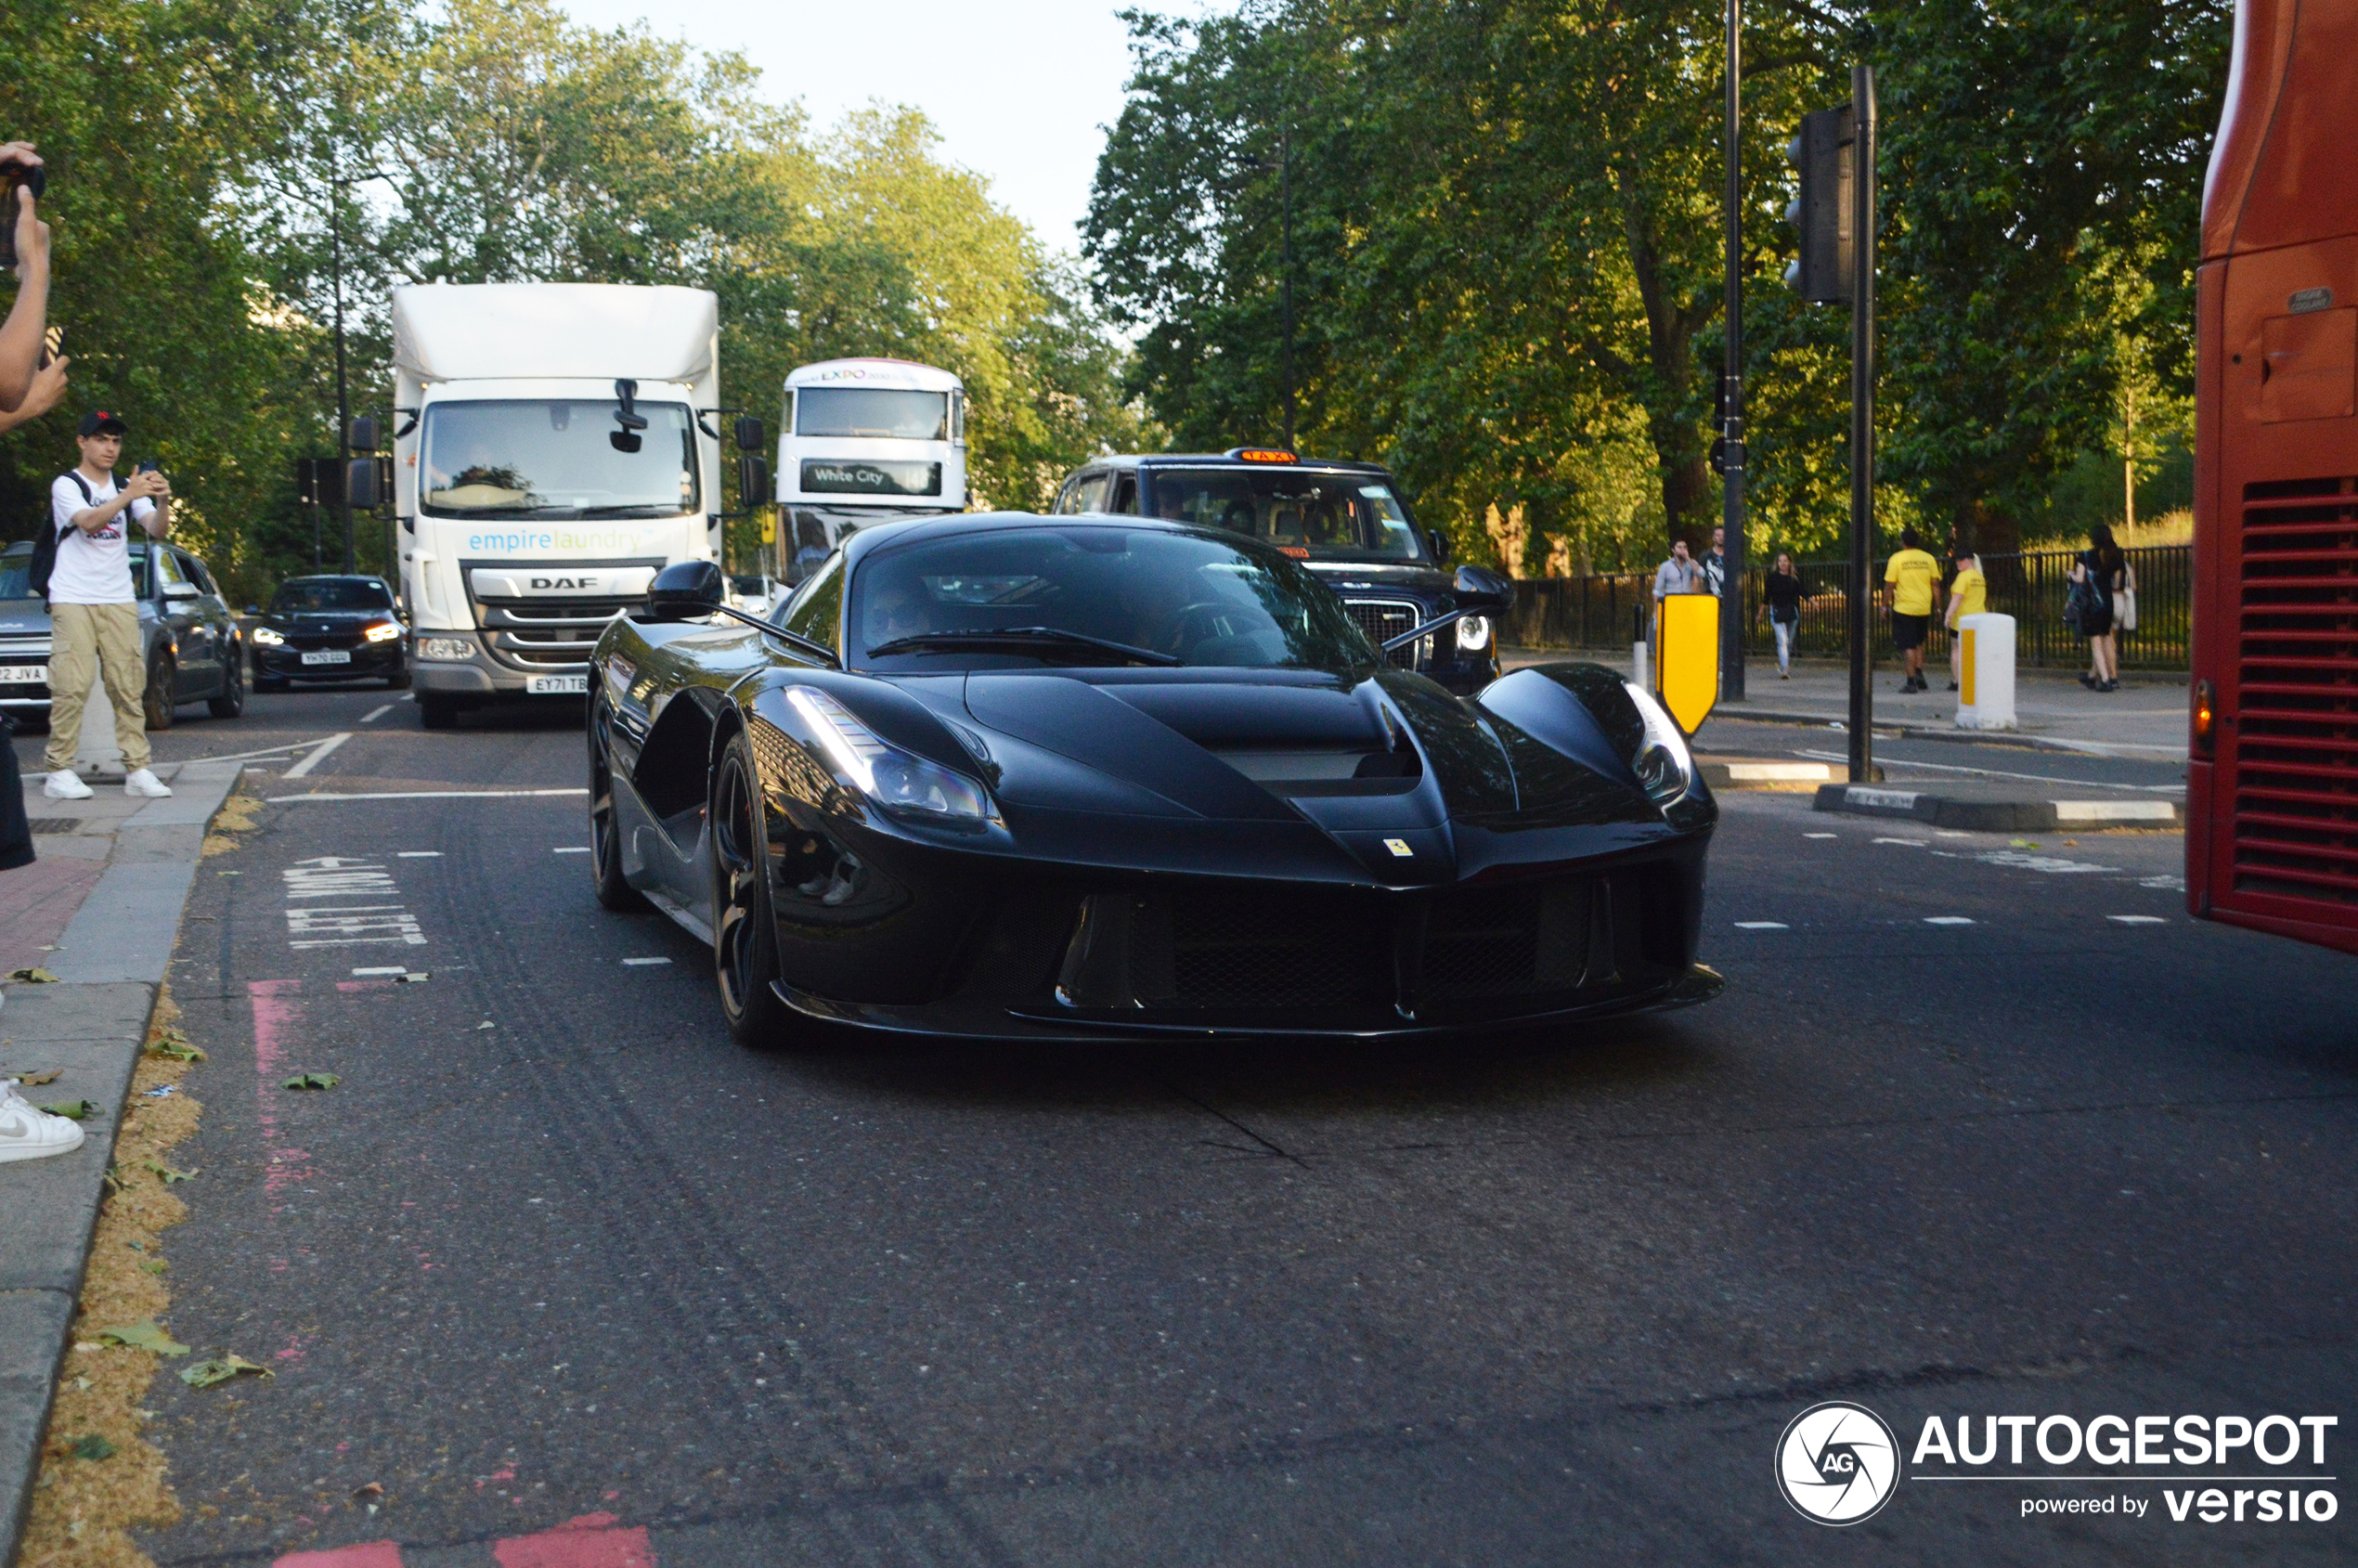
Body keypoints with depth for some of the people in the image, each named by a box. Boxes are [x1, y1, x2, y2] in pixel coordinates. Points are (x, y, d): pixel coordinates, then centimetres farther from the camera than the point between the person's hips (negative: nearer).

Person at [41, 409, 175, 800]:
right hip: (73, 599, -4)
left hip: (118, 600, 4)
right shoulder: (66, 485, 0)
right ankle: (59, 771, -5)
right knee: (71, 687, -9)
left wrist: (162, 502, -20)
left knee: (128, 686, 0)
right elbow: (88, 520, -20)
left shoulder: (127, 486, 14)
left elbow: (157, 530, 1)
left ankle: (137, 769, 0)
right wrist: (128, 495, -33)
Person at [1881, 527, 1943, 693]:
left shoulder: (1896, 559, -6)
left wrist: (1885, 605, 2)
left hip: (1904, 608, -4)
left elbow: (1889, 586, -7)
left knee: (1908, 646, -1)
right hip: (1924, 609, 4)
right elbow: (1935, 585, 4)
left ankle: (1912, 681, -2)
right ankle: (1919, 674, 10)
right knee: (1919, 642, 21)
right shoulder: (1929, 559, 4)